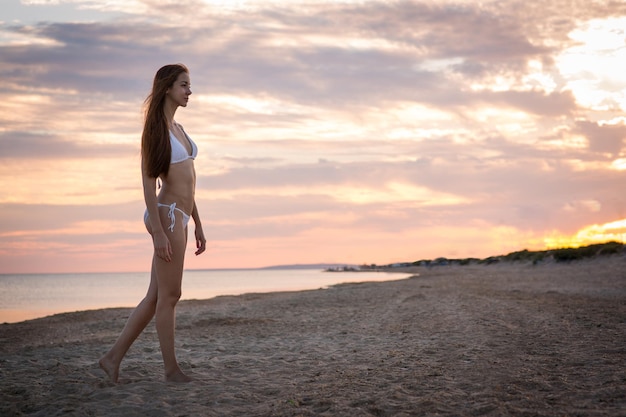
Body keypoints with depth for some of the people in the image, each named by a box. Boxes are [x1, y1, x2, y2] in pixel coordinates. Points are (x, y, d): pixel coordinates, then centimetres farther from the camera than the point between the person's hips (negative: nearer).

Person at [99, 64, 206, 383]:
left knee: (156, 296, 9)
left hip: (179, 218, 9)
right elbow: (148, 181, -13)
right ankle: (171, 368, 9)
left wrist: (198, 225, 19)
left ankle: (113, 357, 15)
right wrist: (158, 231, -19)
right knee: (169, 295, -1)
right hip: (166, 215, -9)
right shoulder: (155, 129, -8)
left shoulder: (177, 129, 18)